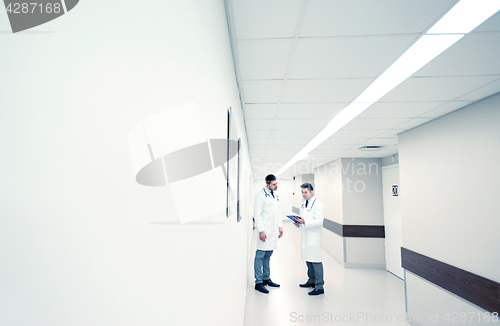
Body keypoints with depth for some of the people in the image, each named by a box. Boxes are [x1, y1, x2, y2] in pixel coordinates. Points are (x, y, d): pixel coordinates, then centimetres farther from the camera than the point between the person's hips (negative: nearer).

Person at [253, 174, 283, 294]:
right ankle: (258, 282, 8)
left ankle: (266, 278, 27)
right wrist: (261, 231, -17)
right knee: (260, 256, -1)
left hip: (273, 230, 8)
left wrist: (280, 226, 15)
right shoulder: (260, 195, -11)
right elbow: (257, 214, -13)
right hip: (264, 231, -8)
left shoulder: (275, 195, 14)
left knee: (268, 255, 16)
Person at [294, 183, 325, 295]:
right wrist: (298, 223, 3)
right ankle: (312, 281, 33)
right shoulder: (303, 205, 14)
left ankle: (319, 287, 3)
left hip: (314, 237, -8)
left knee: (316, 261, -6)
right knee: (308, 260, 17)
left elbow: (319, 221, -19)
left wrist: (305, 222, -28)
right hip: (305, 236, 8)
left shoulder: (318, 205, -11)